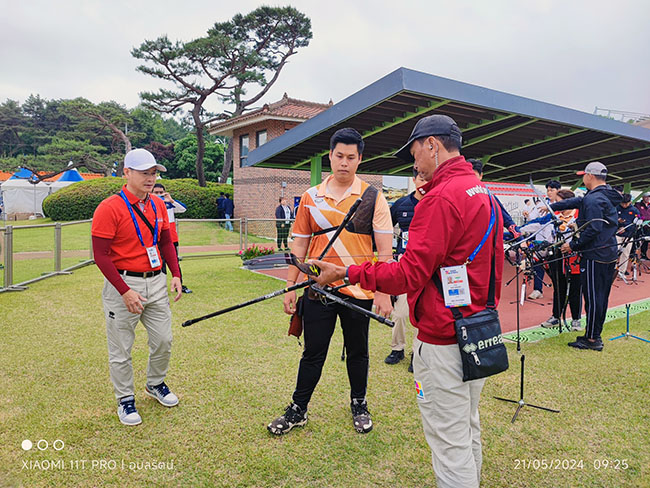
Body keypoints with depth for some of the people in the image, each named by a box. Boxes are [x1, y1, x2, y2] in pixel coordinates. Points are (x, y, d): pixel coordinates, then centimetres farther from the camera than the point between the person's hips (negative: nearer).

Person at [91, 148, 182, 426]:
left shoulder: (158, 206, 7)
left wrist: (176, 274, 4)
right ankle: (125, 400, 27)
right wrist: (125, 291, -20)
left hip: (156, 282, 6)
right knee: (121, 349, 7)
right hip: (122, 284, -6)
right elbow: (101, 255, -15)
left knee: (163, 340, 14)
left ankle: (155, 384, 39)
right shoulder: (110, 208, -13)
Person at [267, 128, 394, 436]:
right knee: (313, 353, 10)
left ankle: (359, 405, 35)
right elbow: (300, 244, 8)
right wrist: (290, 286, 5)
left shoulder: (373, 198, -3)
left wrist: (384, 292, -9)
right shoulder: (311, 197, 4)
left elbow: (384, 250, -4)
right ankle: (298, 410, 27)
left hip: (359, 291, -1)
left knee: (357, 352, 14)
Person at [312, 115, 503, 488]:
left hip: (443, 340, -10)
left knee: (449, 440, 3)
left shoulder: (440, 198, -19)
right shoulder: (485, 194, 12)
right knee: (468, 429, 24)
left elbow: (410, 274, -23)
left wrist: (347, 272, -16)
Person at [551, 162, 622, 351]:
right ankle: (595, 335, 24)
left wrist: (573, 245, -14)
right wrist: (552, 207, 32)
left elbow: (593, 229, -24)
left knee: (592, 297, -4)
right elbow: (577, 201, 26)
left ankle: (592, 339, 3)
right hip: (609, 255, 10)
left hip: (595, 256, -10)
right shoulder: (607, 196, 16)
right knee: (601, 297, 14)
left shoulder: (594, 199, -17)